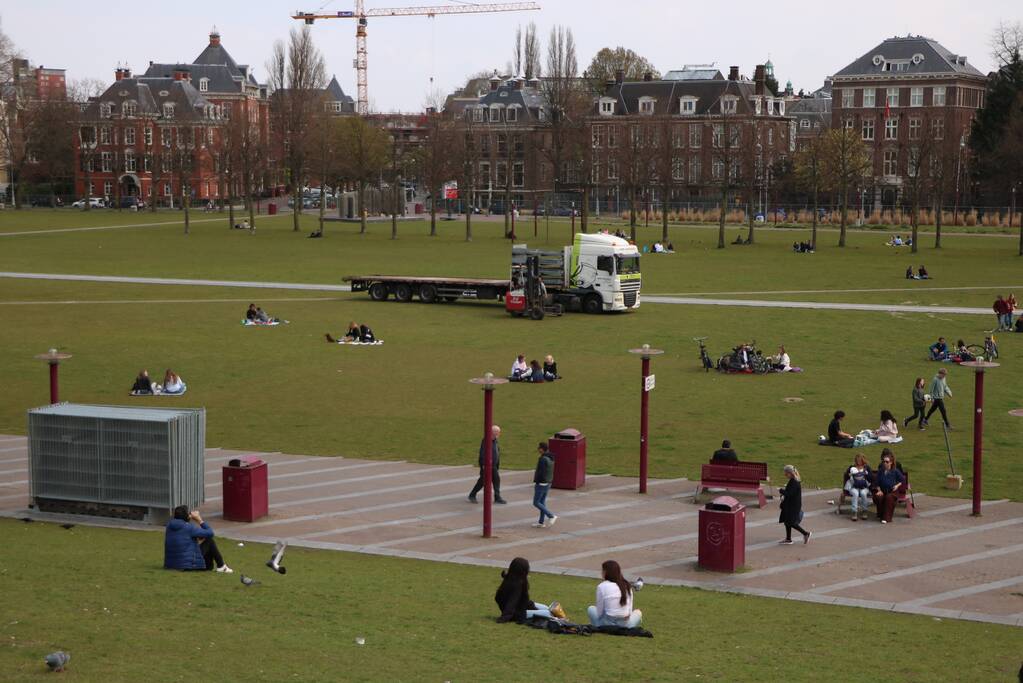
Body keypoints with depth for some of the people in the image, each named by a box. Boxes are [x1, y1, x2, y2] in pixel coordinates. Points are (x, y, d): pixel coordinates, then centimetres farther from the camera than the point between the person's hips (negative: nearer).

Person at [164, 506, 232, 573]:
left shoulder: (170, 526, 3)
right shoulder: (188, 527, -19)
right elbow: (210, 533, -11)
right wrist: (200, 520, -4)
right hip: (189, 565, -8)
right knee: (209, 540, 6)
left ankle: (208, 566, 36)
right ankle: (221, 566, 13)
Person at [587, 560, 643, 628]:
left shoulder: (602, 586, -8)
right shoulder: (627, 586, 3)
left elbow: (599, 612, -4)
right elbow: (629, 610, 4)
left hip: (607, 624, -1)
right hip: (625, 624, 2)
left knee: (591, 608, 28)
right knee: (638, 612, 35)